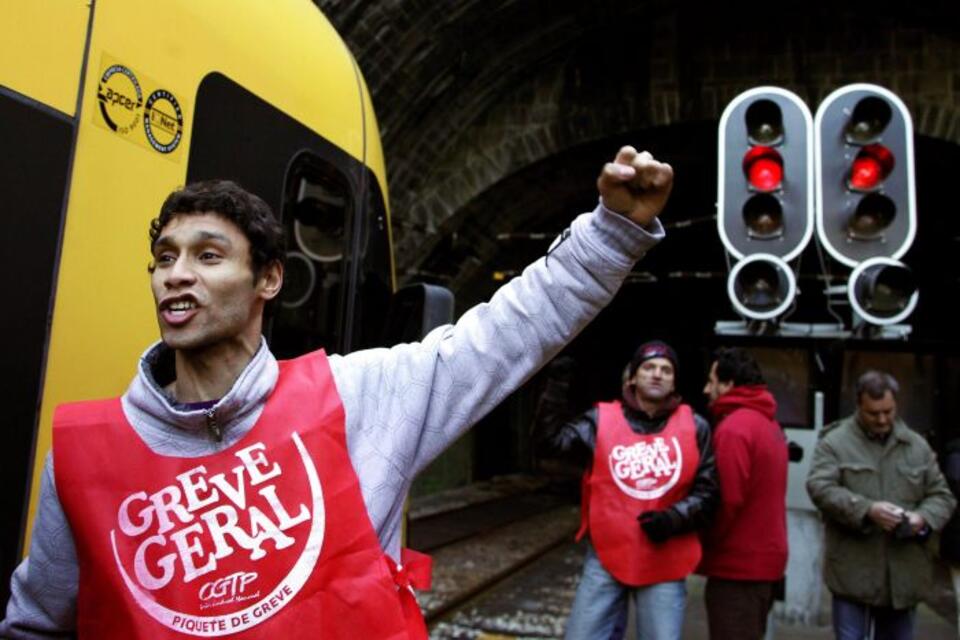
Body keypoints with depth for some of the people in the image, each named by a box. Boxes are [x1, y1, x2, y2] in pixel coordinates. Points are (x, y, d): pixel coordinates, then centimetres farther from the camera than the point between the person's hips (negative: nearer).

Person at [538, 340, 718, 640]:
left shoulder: (694, 427, 3)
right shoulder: (602, 419, 0)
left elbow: (708, 490, 4)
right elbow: (552, 438, -13)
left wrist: (675, 518, -13)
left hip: (666, 561, 1)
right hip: (606, 555, 0)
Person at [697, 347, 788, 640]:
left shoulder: (733, 428, -17)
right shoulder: (768, 423, 12)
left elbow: (728, 499, -22)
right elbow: (756, 494, 12)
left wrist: (702, 544, -8)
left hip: (738, 563, -9)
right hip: (764, 558, 9)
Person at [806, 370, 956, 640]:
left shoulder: (917, 445, 11)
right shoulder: (834, 442, -3)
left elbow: (941, 495, 12)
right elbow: (820, 488, -15)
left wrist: (922, 518, -10)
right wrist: (867, 509, -26)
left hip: (904, 574, 5)